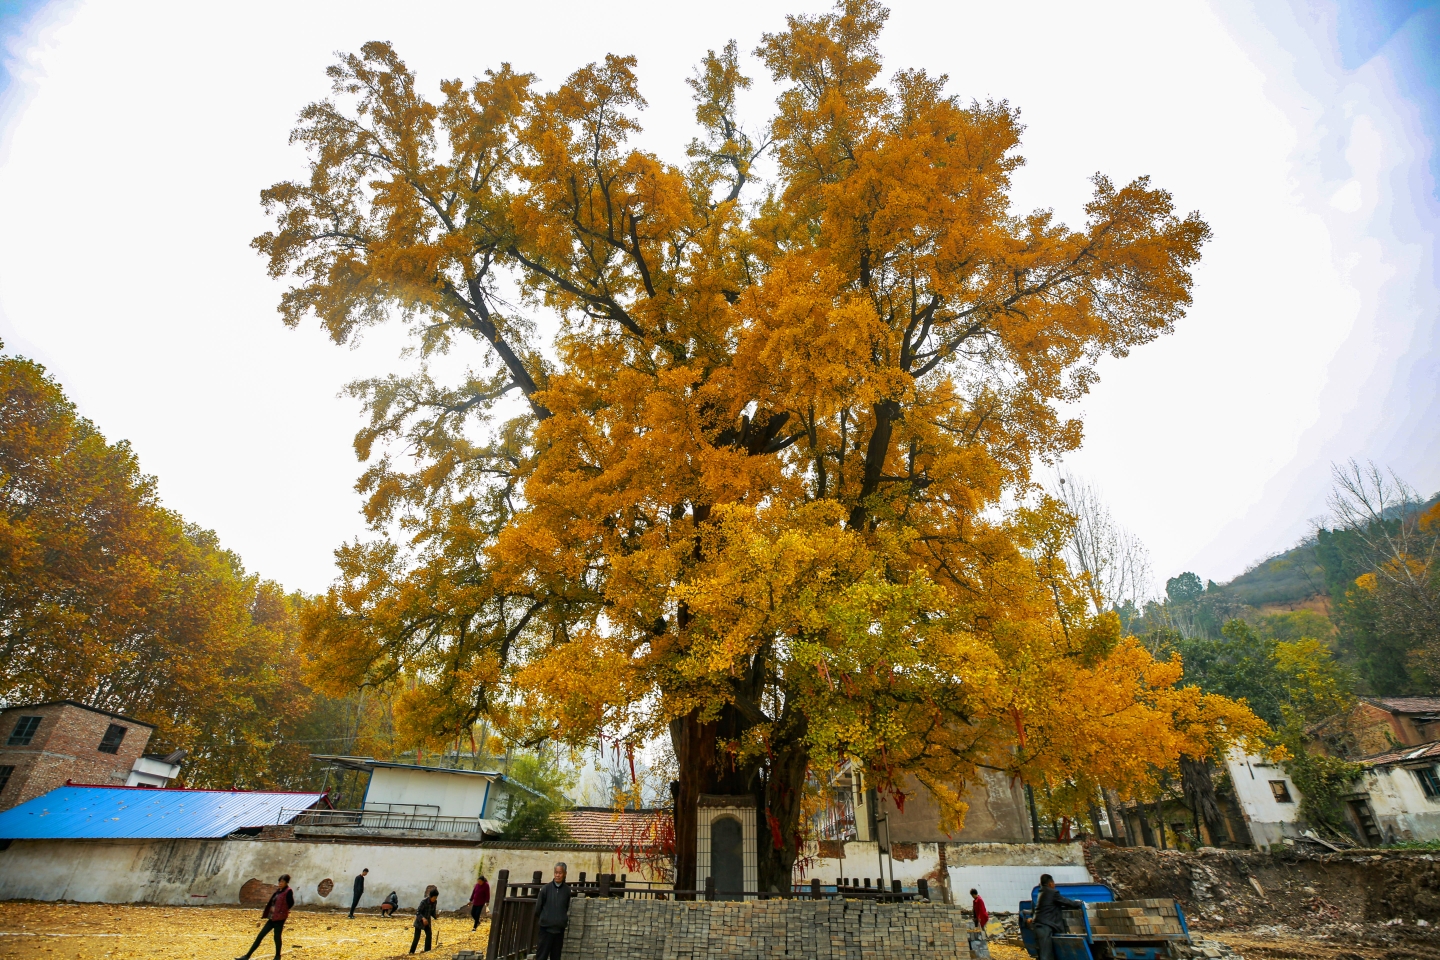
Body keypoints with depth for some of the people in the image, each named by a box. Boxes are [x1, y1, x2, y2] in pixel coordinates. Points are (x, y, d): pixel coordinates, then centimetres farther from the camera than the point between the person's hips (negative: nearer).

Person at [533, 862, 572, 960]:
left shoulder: (567, 890, -2)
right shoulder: (546, 888, -7)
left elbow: (567, 908, 9)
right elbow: (538, 907, 2)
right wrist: (544, 918, 11)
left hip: (560, 929, 2)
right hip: (546, 927, -2)